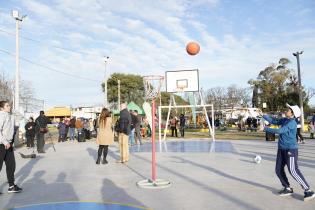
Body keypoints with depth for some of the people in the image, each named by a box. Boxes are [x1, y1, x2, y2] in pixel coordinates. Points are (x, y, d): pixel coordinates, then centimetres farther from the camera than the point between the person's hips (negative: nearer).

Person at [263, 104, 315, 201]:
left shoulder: (292, 122, -18)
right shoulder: (284, 120, 8)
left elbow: (280, 131, -24)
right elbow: (274, 121, 12)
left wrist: (266, 129, -15)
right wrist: (263, 115, 2)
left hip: (291, 149, -9)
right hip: (282, 149, 9)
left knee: (293, 171, -12)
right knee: (278, 170, 9)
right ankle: (288, 189, 23)